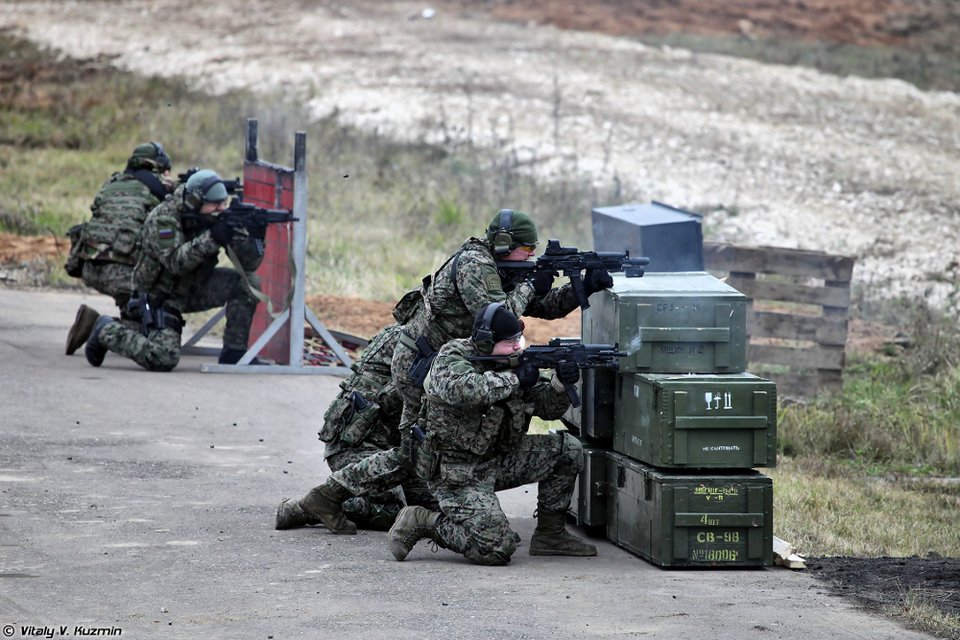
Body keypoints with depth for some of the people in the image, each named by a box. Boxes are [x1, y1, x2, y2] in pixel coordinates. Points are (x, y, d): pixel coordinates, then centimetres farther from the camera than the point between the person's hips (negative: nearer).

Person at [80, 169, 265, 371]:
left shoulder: (217, 219, -8)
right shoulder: (163, 218, -23)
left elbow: (251, 262, -11)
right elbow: (175, 262, -36)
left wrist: (239, 235, -31)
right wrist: (210, 239, -44)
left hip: (194, 290, 6)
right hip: (159, 295, -6)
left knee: (246, 283, -15)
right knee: (163, 359, -24)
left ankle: (234, 353, -5)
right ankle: (106, 331, 2)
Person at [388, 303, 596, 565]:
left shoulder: (512, 362, 4)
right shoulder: (452, 358, -17)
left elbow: (547, 408, 9)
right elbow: (466, 391, -40)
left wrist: (560, 383, -13)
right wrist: (515, 378, -28)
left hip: (498, 459, 8)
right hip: (457, 472, -8)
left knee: (568, 450, -2)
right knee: (496, 549, -21)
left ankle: (550, 534, 10)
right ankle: (420, 522, -1)